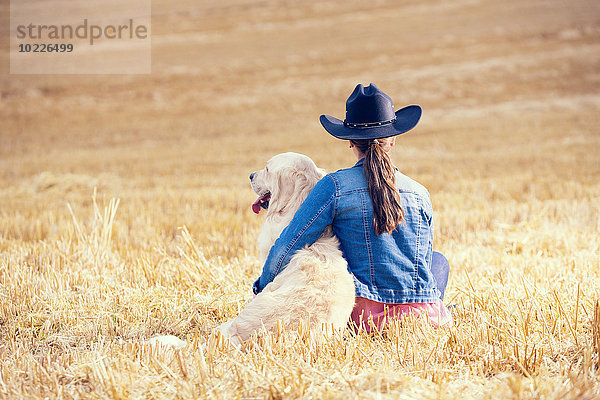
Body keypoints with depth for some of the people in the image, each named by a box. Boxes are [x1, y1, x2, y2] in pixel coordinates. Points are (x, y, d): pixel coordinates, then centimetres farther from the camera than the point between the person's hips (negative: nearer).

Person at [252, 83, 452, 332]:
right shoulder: (420, 194, 2)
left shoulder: (334, 186, -9)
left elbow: (287, 248, -9)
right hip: (425, 316, 3)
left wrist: (262, 289, 8)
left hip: (367, 317, -3)